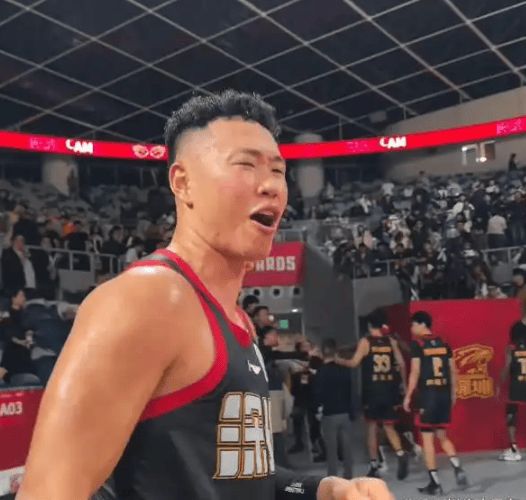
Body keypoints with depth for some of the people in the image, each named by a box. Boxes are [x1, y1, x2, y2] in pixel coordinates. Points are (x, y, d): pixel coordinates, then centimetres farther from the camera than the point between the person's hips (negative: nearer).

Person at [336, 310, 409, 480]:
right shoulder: (391, 341, 6)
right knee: (389, 427, 12)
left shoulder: (365, 342, -5)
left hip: (372, 391, -3)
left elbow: (354, 363, -11)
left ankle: (374, 466, 11)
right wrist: (404, 384, 15)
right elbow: (401, 363, 4)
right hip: (389, 390, 3)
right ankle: (401, 454, -12)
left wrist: (337, 360, 4)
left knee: (372, 427, 9)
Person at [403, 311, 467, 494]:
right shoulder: (443, 343, 11)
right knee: (442, 436, 19)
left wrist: (408, 396, -6)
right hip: (444, 394, 6)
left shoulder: (417, 344, -6)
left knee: (427, 439, 2)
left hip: (428, 395, -6)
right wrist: (453, 393, 21)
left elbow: (415, 372, -11)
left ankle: (435, 483, 4)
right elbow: (453, 371, 12)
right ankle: (458, 469, 2)